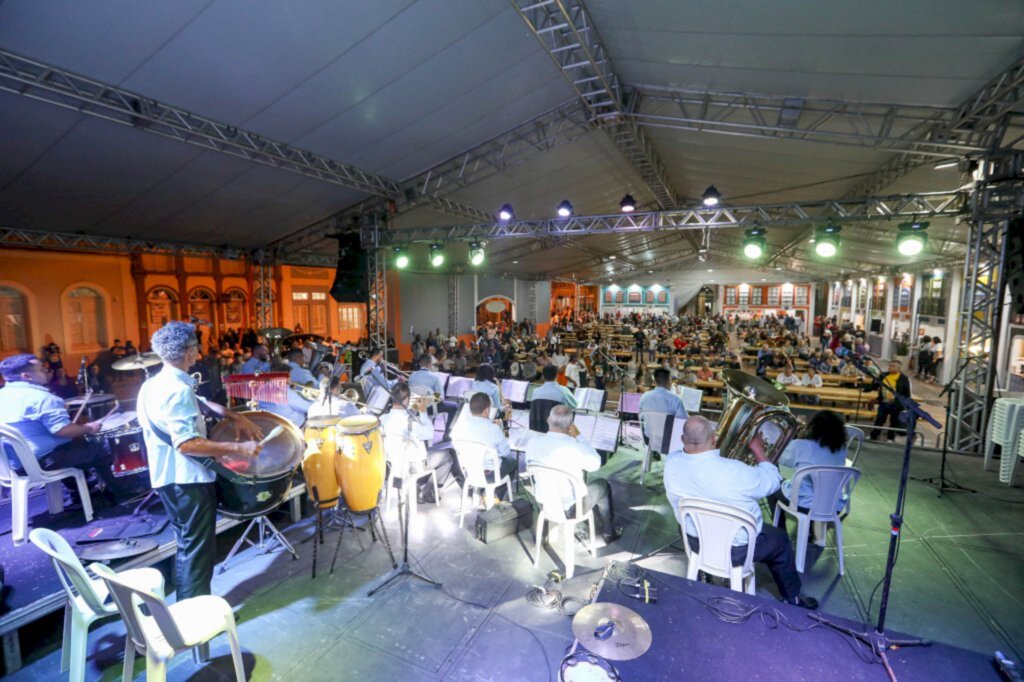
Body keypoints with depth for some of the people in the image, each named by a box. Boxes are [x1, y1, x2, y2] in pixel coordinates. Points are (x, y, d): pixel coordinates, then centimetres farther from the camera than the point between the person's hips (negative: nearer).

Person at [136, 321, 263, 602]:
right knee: (198, 550, 3)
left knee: (187, 546, 22)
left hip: (169, 477, 10)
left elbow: (201, 403, 18)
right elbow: (187, 444, -31)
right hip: (187, 480, -10)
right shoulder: (178, 389, -24)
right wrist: (238, 448, -28)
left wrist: (235, 417, 6)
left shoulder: (153, 384, 8)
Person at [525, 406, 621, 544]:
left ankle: (598, 525, 46)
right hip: (569, 507, -5)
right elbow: (595, 464, -9)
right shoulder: (576, 448, -30)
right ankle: (608, 532, 39)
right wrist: (578, 436, -6)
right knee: (602, 485, 22)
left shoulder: (532, 442, -17)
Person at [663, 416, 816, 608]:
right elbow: (772, 481, -14)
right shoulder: (733, 471, -35)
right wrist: (758, 450, -2)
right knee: (779, 539, 25)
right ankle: (792, 599, 43)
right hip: (734, 550, -5)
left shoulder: (671, 463, -20)